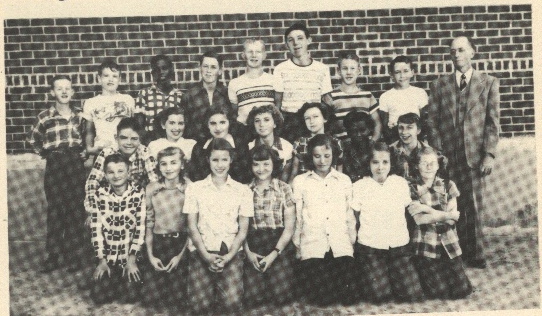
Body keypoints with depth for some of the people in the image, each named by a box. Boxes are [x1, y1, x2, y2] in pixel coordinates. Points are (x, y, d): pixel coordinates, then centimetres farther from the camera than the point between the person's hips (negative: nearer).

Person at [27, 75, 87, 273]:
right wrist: (45, 154, 6)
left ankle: (73, 254, 11)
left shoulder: (79, 115, 5)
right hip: (54, 165, -2)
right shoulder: (45, 117, -2)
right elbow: (33, 139, 11)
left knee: (75, 208, 2)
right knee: (55, 209, 0)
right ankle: (53, 256, 7)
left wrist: (83, 154, 6)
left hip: (75, 164, 2)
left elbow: (86, 138, 18)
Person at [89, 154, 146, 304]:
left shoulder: (139, 194, -10)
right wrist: (101, 260, -5)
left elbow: (141, 228, -9)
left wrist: (132, 259, -11)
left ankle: (128, 279, 19)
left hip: (130, 256, -2)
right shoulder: (100, 195, -4)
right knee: (99, 296, -10)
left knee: (130, 296, -14)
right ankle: (115, 281, 22)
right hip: (107, 256, 2)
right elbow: (96, 229, -2)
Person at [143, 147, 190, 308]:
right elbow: (148, 224, 4)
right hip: (158, 244, 2)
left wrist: (180, 255, -7)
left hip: (182, 244, -2)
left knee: (178, 299, -1)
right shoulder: (151, 189, -2)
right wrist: (150, 255, 0)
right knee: (151, 298, 0)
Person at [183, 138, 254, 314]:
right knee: (199, 306, -16)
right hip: (202, 252, 0)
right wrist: (206, 255, -10)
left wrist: (228, 256, -10)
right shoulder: (194, 188, 9)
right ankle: (212, 289, 14)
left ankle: (220, 289, 11)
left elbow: (243, 229, 6)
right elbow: (192, 226, 4)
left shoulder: (243, 191, 10)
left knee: (232, 304, -19)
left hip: (231, 253, 0)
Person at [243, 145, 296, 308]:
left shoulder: (284, 189, 3)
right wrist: (248, 252, -9)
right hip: (253, 246, 1)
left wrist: (274, 254, -10)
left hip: (279, 246, -1)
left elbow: (289, 227, -1)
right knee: (252, 298, -13)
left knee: (280, 296, -16)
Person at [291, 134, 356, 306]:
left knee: (346, 298, -13)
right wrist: (297, 249, 7)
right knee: (321, 298, -17)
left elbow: (350, 215, 17)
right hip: (312, 248, -1)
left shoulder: (345, 180, 14)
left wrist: (352, 243, 11)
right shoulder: (300, 181, 9)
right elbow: (296, 218, 9)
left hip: (341, 248, 2)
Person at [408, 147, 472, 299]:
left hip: (449, 245, 3)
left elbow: (453, 218, -4)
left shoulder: (448, 185, 6)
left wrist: (426, 208, -11)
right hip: (426, 247, -2)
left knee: (462, 291, -3)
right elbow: (419, 219, -11)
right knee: (440, 292, -10)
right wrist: (445, 215, -12)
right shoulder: (412, 189, 0)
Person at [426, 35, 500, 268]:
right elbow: (432, 121, 5)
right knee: (455, 206, 2)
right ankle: (462, 251, 14)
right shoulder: (439, 85, 10)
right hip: (448, 155, 1)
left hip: (475, 155, -1)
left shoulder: (489, 83, 7)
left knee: (474, 207, 1)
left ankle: (475, 254, 15)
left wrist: (489, 153, -6)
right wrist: (437, 153, -3)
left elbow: (492, 121, 2)